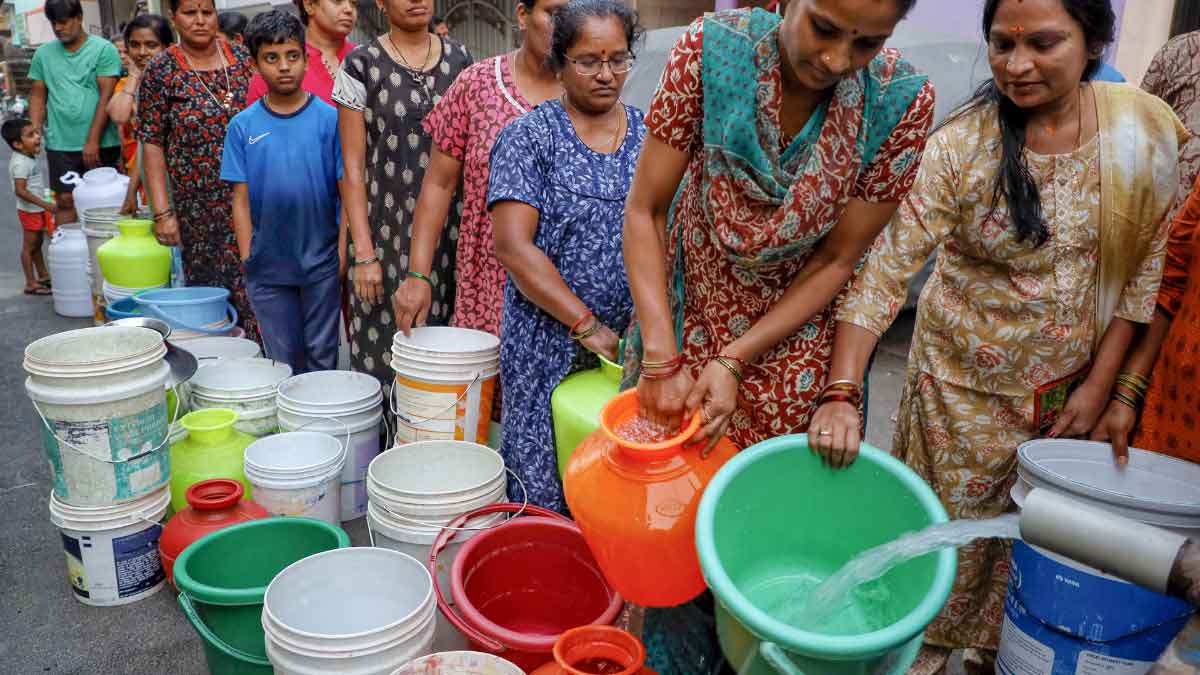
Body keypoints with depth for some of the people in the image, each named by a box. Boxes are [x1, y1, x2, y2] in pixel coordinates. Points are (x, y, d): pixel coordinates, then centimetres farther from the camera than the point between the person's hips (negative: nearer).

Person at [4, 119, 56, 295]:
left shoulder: (29, 159, 8)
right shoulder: (20, 163, -22)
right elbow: (20, 191, -28)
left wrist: (44, 204, 22)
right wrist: (44, 204, -31)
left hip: (38, 209, 9)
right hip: (29, 210, -9)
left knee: (37, 244, 18)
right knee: (29, 246, -2)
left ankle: (43, 276, 30)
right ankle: (31, 283, 5)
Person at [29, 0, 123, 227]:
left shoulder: (104, 50, -2)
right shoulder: (43, 54, 11)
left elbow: (106, 97, -8)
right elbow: (38, 96, 14)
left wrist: (92, 141, -13)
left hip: (101, 144, -3)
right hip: (60, 145, 3)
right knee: (65, 202, 3)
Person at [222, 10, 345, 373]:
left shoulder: (330, 118, -4)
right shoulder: (243, 125, 1)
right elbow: (241, 200, 3)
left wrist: (344, 255, -7)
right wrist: (248, 261, -1)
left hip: (321, 264, -1)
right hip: (268, 266, 1)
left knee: (322, 358, 11)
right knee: (284, 362, 13)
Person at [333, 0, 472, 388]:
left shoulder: (460, 59, 8)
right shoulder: (361, 65, -2)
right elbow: (353, 167, -3)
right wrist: (364, 254, -10)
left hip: (452, 232, 3)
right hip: (388, 234, -2)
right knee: (387, 356, 0)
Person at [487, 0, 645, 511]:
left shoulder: (650, 136, 7)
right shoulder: (528, 137, -3)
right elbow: (513, 245, -12)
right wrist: (589, 326, -16)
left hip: (635, 344, 3)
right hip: (549, 347, -3)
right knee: (542, 495, 6)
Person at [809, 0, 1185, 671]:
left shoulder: (1148, 129, -9)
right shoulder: (961, 147, -18)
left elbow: (1146, 268, -1)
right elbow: (885, 270, -22)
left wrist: (1100, 383, -4)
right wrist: (843, 394, -30)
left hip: (1074, 382, 3)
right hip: (967, 382, -2)